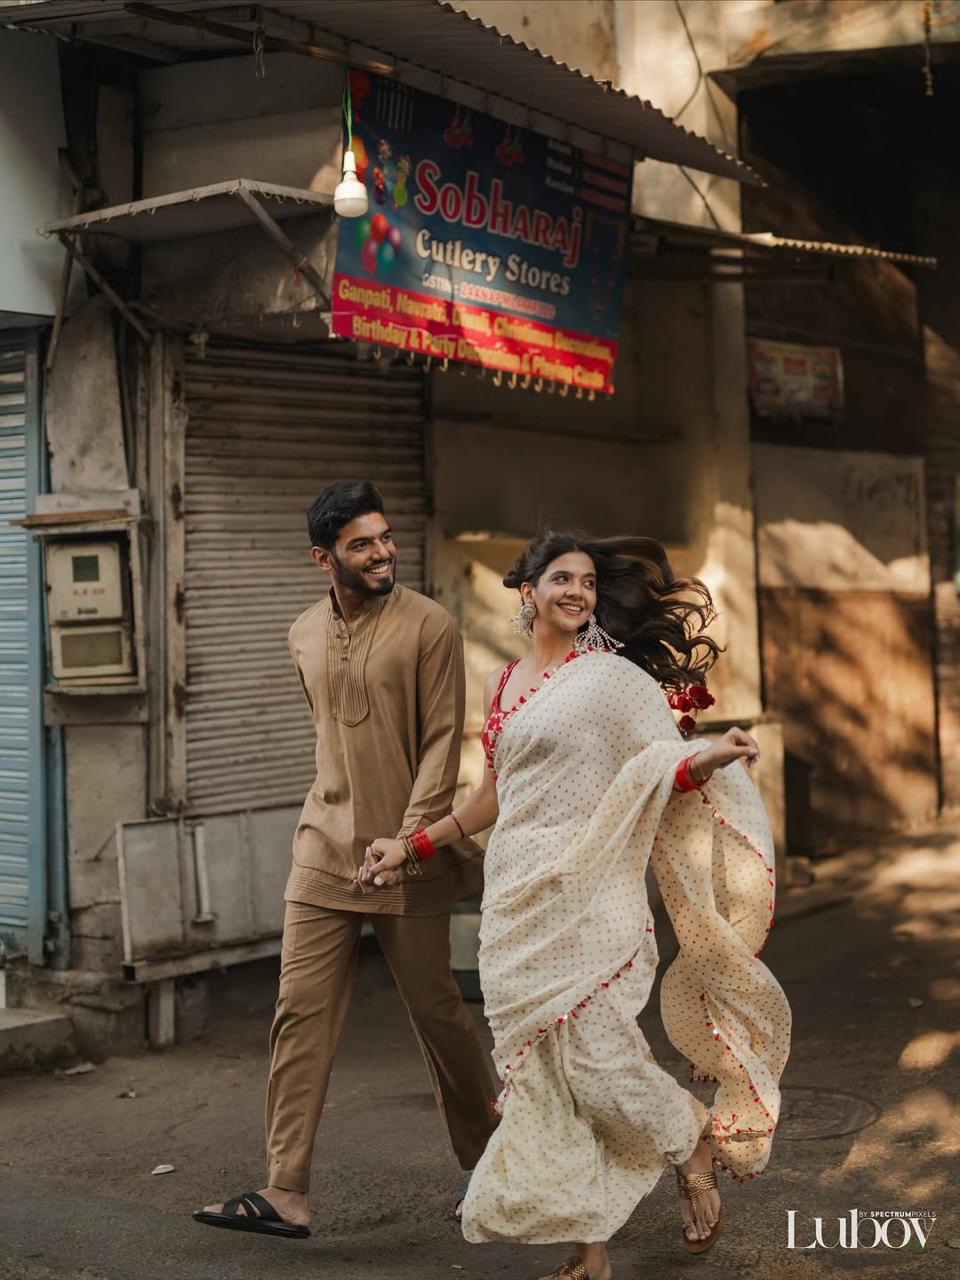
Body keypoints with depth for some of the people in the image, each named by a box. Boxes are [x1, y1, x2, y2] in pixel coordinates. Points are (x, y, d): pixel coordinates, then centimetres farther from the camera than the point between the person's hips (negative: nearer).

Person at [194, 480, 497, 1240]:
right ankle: (286, 1194, 0)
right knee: (301, 1012, -2)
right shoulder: (305, 636, 10)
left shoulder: (429, 626, -8)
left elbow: (442, 741, -11)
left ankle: (488, 1160, 28)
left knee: (436, 1009, 6)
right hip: (326, 850, 5)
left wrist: (412, 831, -21)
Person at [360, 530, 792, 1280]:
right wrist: (415, 848, 26)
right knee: (544, 1070, 3)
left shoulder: (614, 678, -2)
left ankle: (696, 1153, 21)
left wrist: (707, 760, -30)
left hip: (585, 896, -6)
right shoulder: (502, 686, 15)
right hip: (517, 900, 6)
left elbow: (664, 768, -9)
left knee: (594, 1053, -10)